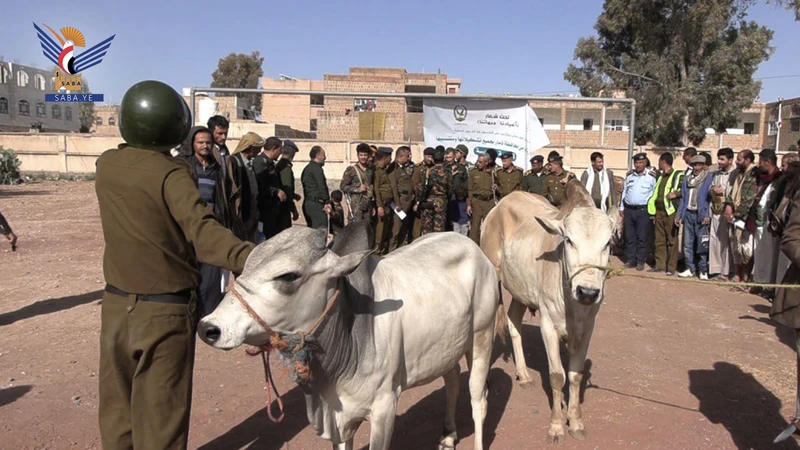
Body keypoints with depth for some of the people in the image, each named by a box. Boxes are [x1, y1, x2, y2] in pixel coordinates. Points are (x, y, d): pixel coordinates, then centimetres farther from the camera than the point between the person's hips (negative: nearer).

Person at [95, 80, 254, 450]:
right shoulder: (170, 173, -19)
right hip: (165, 312, -6)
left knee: (116, 408, 21)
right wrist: (252, 258, -50)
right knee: (160, 419, 8)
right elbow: (202, 232, -36)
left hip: (115, 305, 6)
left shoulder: (106, 165, -1)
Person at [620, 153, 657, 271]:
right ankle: (631, 260, 13)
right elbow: (624, 193, 17)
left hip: (643, 211, -4)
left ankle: (641, 261, 4)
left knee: (642, 237, -2)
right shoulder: (629, 178, 13)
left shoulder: (651, 179, 1)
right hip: (629, 210, 4)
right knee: (629, 236, 5)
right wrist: (621, 208, 13)